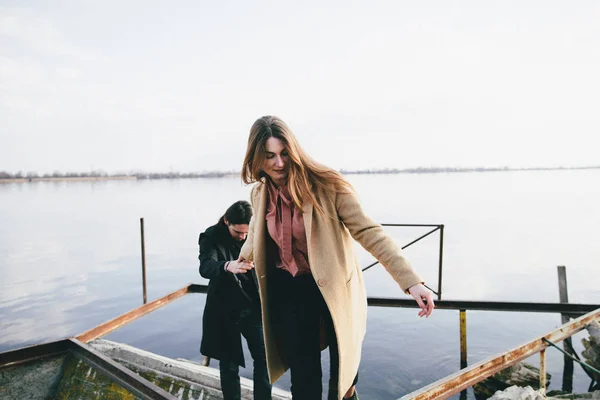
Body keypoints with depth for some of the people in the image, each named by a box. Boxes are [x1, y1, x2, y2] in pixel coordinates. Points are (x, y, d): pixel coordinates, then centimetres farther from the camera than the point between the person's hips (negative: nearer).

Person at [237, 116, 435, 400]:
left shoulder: (326, 185, -20)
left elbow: (368, 232, -22)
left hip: (335, 288, -2)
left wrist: (411, 281, -29)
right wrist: (244, 258, 37)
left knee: (344, 363, 17)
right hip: (288, 290, 3)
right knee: (303, 376, 8)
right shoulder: (259, 194, -4)